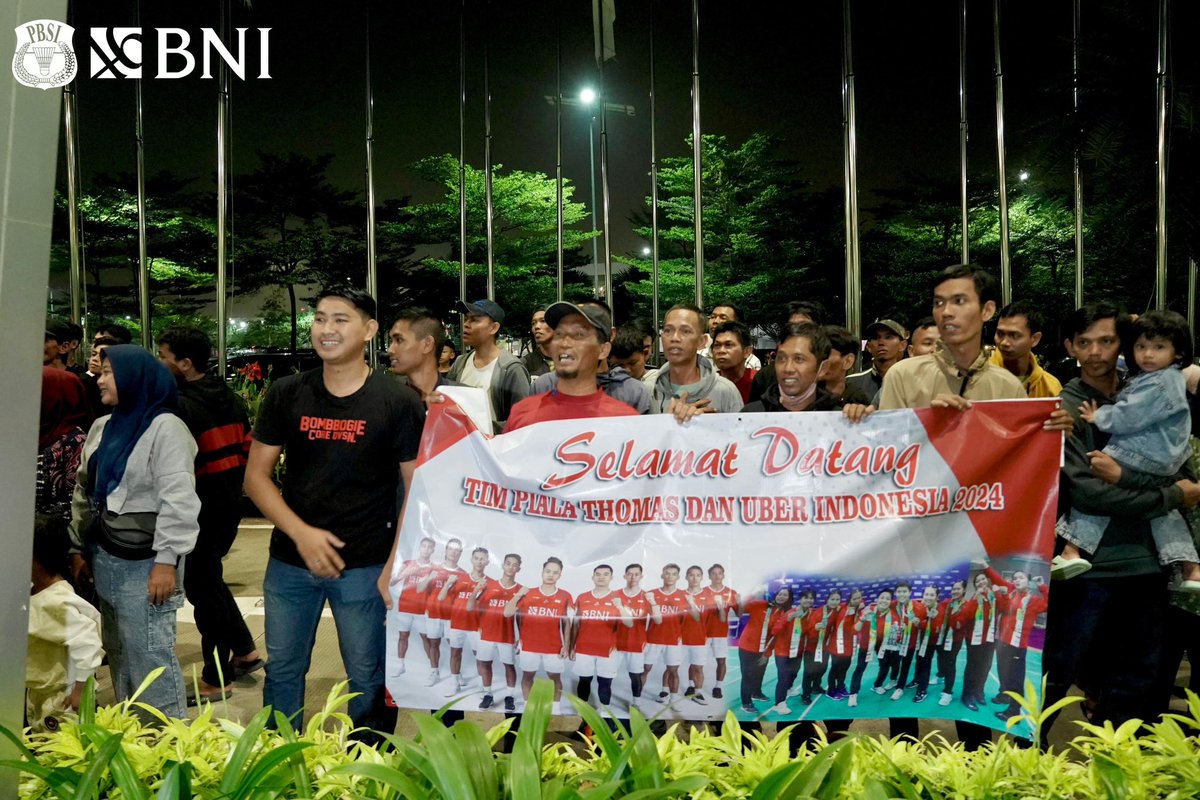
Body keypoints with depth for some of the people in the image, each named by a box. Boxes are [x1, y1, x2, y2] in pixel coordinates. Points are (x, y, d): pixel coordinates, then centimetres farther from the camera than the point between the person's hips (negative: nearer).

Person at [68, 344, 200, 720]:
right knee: (118, 655, 17)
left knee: (150, 658, -6)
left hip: (145, 562, -8)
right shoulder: (101, 428, 13)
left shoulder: (165, 427, -12)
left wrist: (167, 561, -22)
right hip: (105, 557, 9)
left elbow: (177, 500, -19)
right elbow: (85, 491, 20)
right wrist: (79, 547, 16)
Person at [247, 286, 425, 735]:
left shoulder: (398, 403, -6)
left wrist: (395, 568, -12)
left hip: (365, 566, -3)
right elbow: (257, 476, 3)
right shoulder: (286, 395, 2)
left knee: (368, 679, 7)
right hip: (289, 561, 3)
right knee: (282, 671, 16)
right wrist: (302, 533, -10)